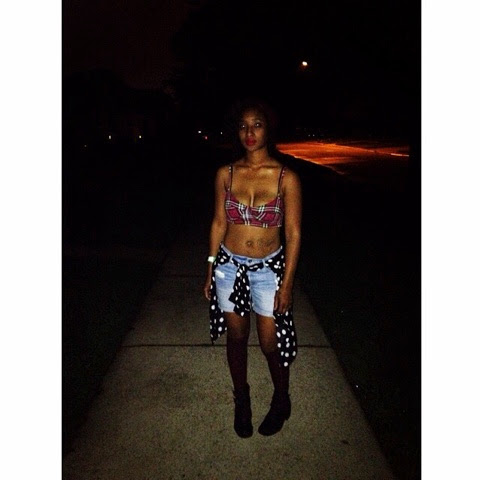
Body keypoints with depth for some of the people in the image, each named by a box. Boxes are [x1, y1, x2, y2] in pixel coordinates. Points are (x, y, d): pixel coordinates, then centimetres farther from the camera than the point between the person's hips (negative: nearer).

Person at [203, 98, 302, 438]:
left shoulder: (286, 178, -10)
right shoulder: (226, 174, -2)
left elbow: (293, 234, -7)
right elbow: (219, 223, 4)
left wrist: (287, 283, -9)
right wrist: (210, 271, 6)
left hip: (268, 269, -2)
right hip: (229, 266, 2)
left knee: (271, 343, 7)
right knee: (236, 336, 16)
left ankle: (281, 400, 38)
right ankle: (242, 399, 41)